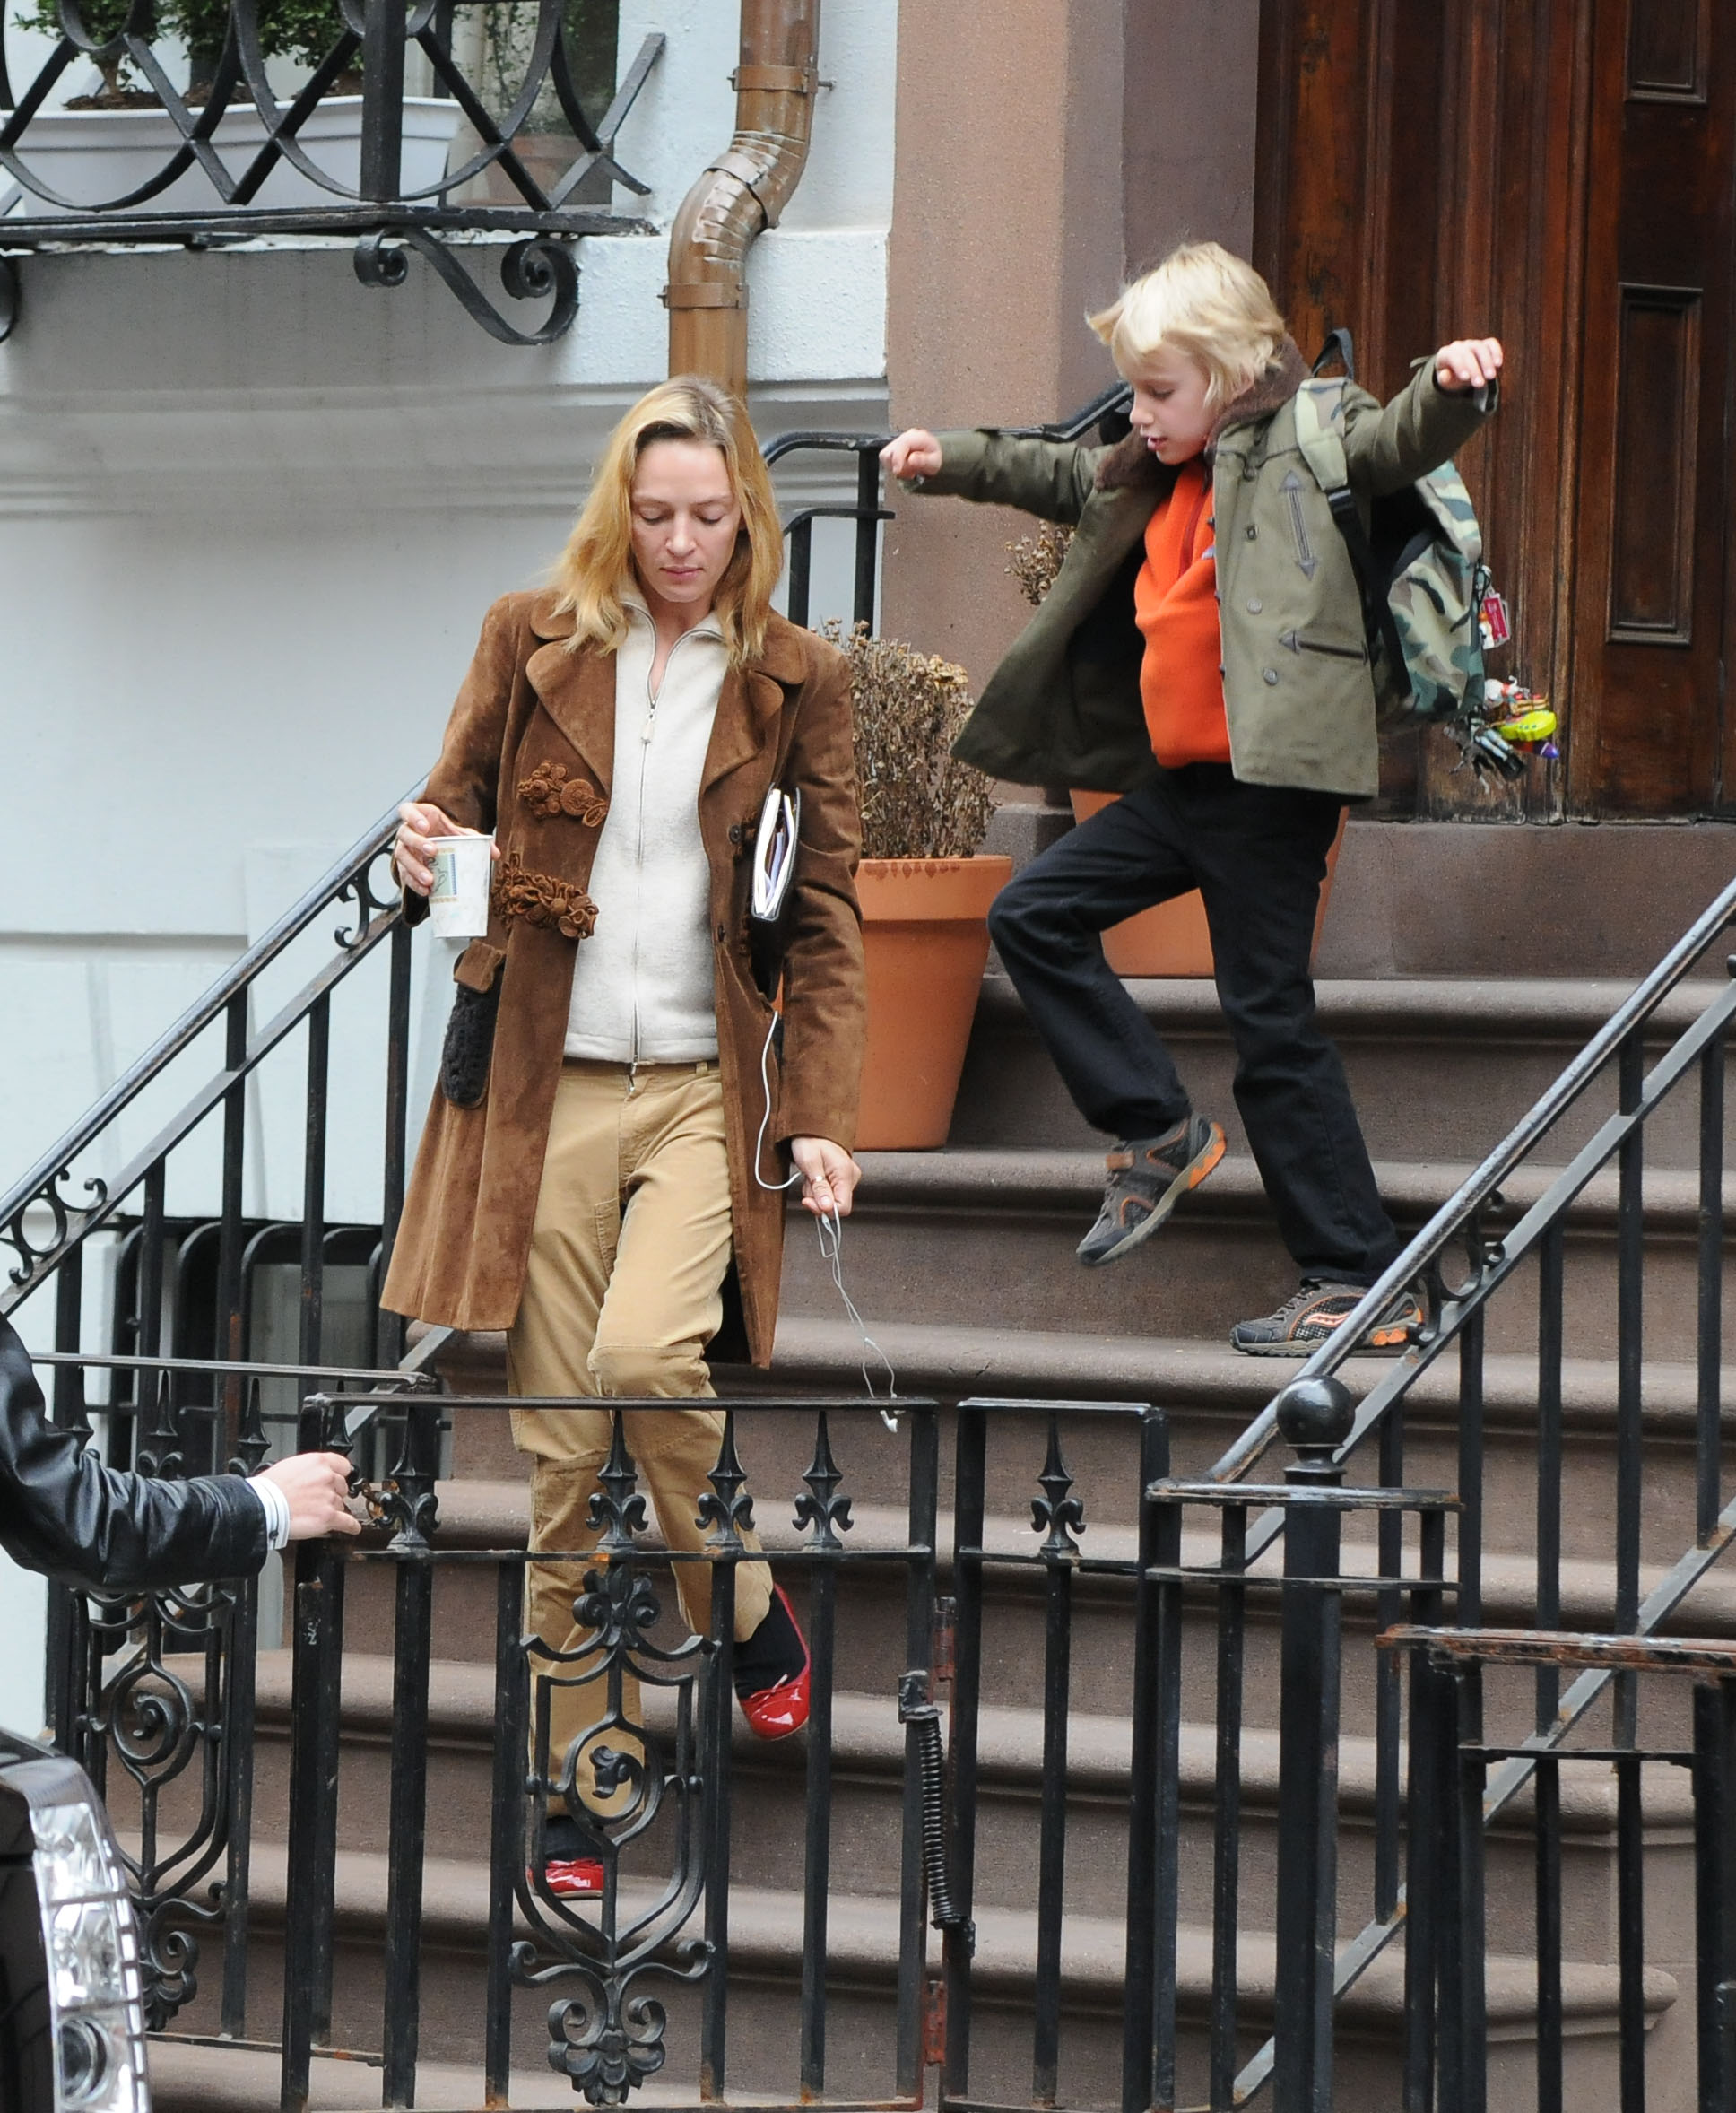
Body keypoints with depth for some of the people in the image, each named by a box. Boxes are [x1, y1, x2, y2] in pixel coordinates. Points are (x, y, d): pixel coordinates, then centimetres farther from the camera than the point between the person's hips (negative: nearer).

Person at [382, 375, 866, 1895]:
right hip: (547, 1085, 1)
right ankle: (575, 1782, 9)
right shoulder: (532, 642, 6)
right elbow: (460, 809, 14)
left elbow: (826, 916, 4)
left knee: (644, 1356, -25)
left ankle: (749, 1605, 4)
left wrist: (823, 1118, -6)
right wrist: (431, 856, -12)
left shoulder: (795, 682, 4)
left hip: (706, 1089, -1)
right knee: (556, 1449, 0)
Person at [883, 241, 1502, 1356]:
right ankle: (1163, 1134, 16)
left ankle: (1364, 1284, -2)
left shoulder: (1309, 440, -7)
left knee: (1272, 1020, -7)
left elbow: (1405, 439, -24)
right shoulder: (1156, 478, 18)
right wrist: (949, 460, 38)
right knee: (1036, 913, 12)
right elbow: (1061, 476, 36)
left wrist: (1452, 385, -43)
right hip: (1180, 781, 9)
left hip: (1271, 781, -9)